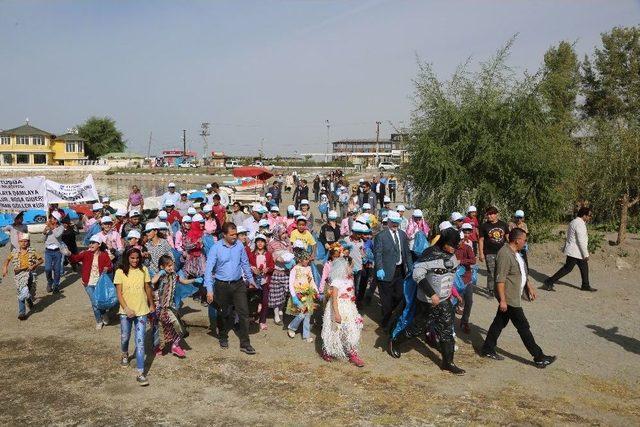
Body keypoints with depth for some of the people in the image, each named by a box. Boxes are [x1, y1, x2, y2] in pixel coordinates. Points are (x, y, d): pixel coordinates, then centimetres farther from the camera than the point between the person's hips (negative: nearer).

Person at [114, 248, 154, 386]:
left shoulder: (143, 270, -1)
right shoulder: (120, 272, -6)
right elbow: (119, 293, -9)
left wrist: (151, 305, 17)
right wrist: (127, 309, -20)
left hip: (141, 311, 0)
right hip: (125, 311, 0)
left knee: (140, 343, -5)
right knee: (125, 337, 18)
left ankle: (140, 373, -3)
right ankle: (125, 355, 51)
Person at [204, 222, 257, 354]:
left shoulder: (239, 245, -3)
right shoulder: (216, 248, -12)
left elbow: (245, 263, 12)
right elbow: (209, 269, -13)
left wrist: (250, 279, 19)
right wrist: (209, 289, -18)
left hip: (238, 284, 2)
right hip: (222, 285, -2)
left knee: (244, 313, -4)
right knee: (224, 314, 15)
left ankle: (245, 344, 3)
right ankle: (223, 337, 38)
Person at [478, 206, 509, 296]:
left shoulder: (503, 224, 6)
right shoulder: (484, 226, -2)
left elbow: (508, 237, 13)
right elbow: (481, 240, -2)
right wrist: (481, 253, -7)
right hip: (490, 254, -3)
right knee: (491, 273, -4)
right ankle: (490, 290, 8)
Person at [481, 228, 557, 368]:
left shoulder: (515, 253, 10)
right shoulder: (505, 254, -23)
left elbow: (523, 273, 23)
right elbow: (500, 279, -24)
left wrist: (530, 287, 20)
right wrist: (502, 300, -24)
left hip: (514, 296, 10)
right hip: (509, 298, -10)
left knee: (500, 322, 16)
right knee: (523, 327, -2)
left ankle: (488, 349, 27)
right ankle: (539, 358, 5)